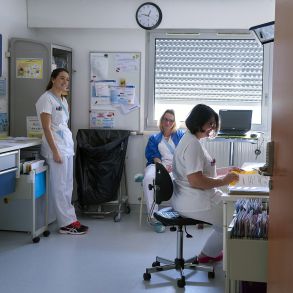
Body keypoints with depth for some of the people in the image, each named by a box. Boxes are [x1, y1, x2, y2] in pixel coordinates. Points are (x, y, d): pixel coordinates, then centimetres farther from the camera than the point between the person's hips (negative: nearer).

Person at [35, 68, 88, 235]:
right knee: (60, 187, -4)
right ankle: (67, 223, 1)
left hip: (67, 146, 9)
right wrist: (55, 151, -18)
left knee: (67, 186, 10)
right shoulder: (46, 99, -9)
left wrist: (69, 147, 12)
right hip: (56, 147, -9)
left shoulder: (63, 100, 16)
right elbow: (46, 128, -14)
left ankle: (69, 220, 15)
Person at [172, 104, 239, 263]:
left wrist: (225, 173, 13)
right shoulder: (193, 144, -22)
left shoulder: (190, 139, 12)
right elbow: (195, 180, -29)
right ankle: (208, 254, 17)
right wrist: (224, 181, -19)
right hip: (194, 203, -11)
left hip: (187, 198, 11)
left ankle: (211, 251, 26)